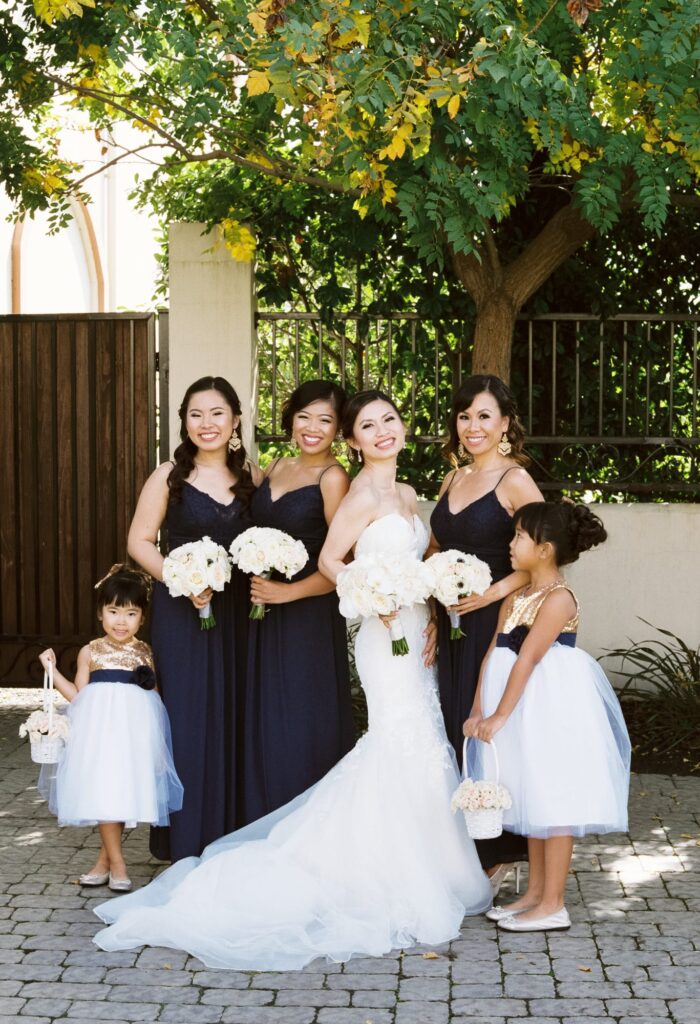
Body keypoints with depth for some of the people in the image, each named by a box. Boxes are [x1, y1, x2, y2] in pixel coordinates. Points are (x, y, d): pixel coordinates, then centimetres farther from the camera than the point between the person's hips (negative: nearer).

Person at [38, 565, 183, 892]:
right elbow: (78, 695, 7)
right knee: (104, 791, -5)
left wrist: (148, 680, -9)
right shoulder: (90, 652, 5)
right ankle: (115, 863, 7)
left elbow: (154, 693, 10)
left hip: (136, 728, 1)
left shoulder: (145, 653, 6)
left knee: (126, 790, 1)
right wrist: (52, 669, 1)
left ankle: (104, 860, 16)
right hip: (100, 727, -1)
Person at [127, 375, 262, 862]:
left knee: (235, 721, 6)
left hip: (239, 613, 3)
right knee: (188, 720, -2)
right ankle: (188, 844, 8)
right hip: (183, 613, -3)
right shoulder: (169, 477, -2)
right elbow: (140, 541, -2)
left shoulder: (254, 476, 6)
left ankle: (233, 838, 17)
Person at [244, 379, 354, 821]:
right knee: (265, 726, 10)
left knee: (304, 730, -1)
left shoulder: (333, 477, -10)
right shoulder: (277, 468, 12)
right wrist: (254, 582, 5)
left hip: (310, 617, -7)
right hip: (264, 618, 7)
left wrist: (287, 592, -16)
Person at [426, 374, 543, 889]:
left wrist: (494, 592, -22)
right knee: (457, 733, 9)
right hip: (452, 627, 7)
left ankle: (498, 855, 8)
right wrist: (432, 613, 7)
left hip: (494, 624, -7)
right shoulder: (453, 480, 14)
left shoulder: (515, 481, -9)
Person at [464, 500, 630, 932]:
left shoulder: (559, 598, -16)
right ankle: (535, 894, 25)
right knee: (533, 801, 15)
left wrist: (500, 715, -22)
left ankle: (553, 905, 3)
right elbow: (493, 654, 7)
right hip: (526, 712, 9)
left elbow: (528, 658, -20)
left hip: (554, 712, -9)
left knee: (553, 802, -3)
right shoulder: (516, 599, 11)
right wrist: (478, 711, 0)